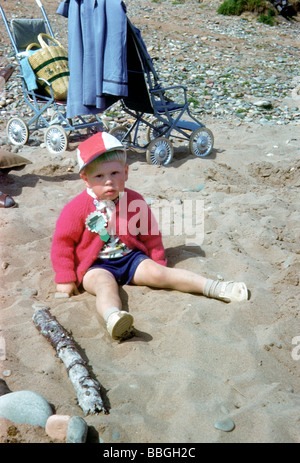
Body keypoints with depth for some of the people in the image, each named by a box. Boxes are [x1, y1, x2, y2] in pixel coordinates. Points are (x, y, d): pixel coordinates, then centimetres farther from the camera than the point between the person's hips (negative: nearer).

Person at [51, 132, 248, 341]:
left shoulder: (135, 202, 0)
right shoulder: (77, 208, -9)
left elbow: (151, 236, 12)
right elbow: (63, 242, -3)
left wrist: (157, 261, 12)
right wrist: (65, 279, -4)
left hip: (130, 257, 3)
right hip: (96, 266, -2)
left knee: (158, 273, -17)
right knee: (105, 284, -33)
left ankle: (216, 288, -23)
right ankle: (112, 316, -66)